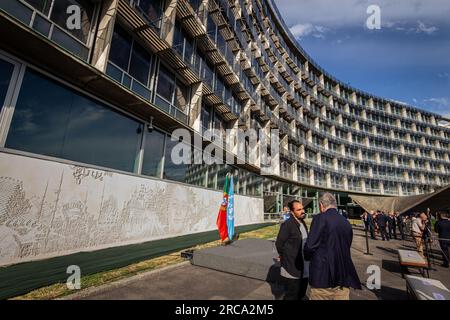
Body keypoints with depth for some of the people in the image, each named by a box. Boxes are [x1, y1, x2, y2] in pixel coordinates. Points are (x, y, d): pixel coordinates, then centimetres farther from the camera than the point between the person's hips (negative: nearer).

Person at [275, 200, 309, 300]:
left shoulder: (303, 223, 7)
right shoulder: (287, 225, -19)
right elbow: (279, 243, -15)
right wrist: (284, 257, -3)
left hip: (304, 269, 8)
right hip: (293, 270, -8)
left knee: (301, 295, 20)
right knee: (292, 296, 5)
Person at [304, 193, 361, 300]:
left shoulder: (320, 218, -15)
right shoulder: (346, 222, 5)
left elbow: (310, 246, -18)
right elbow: (346, 247, 15)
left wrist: (308, 257, 2)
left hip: (323, 276, -6)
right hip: (344, 276, 6)